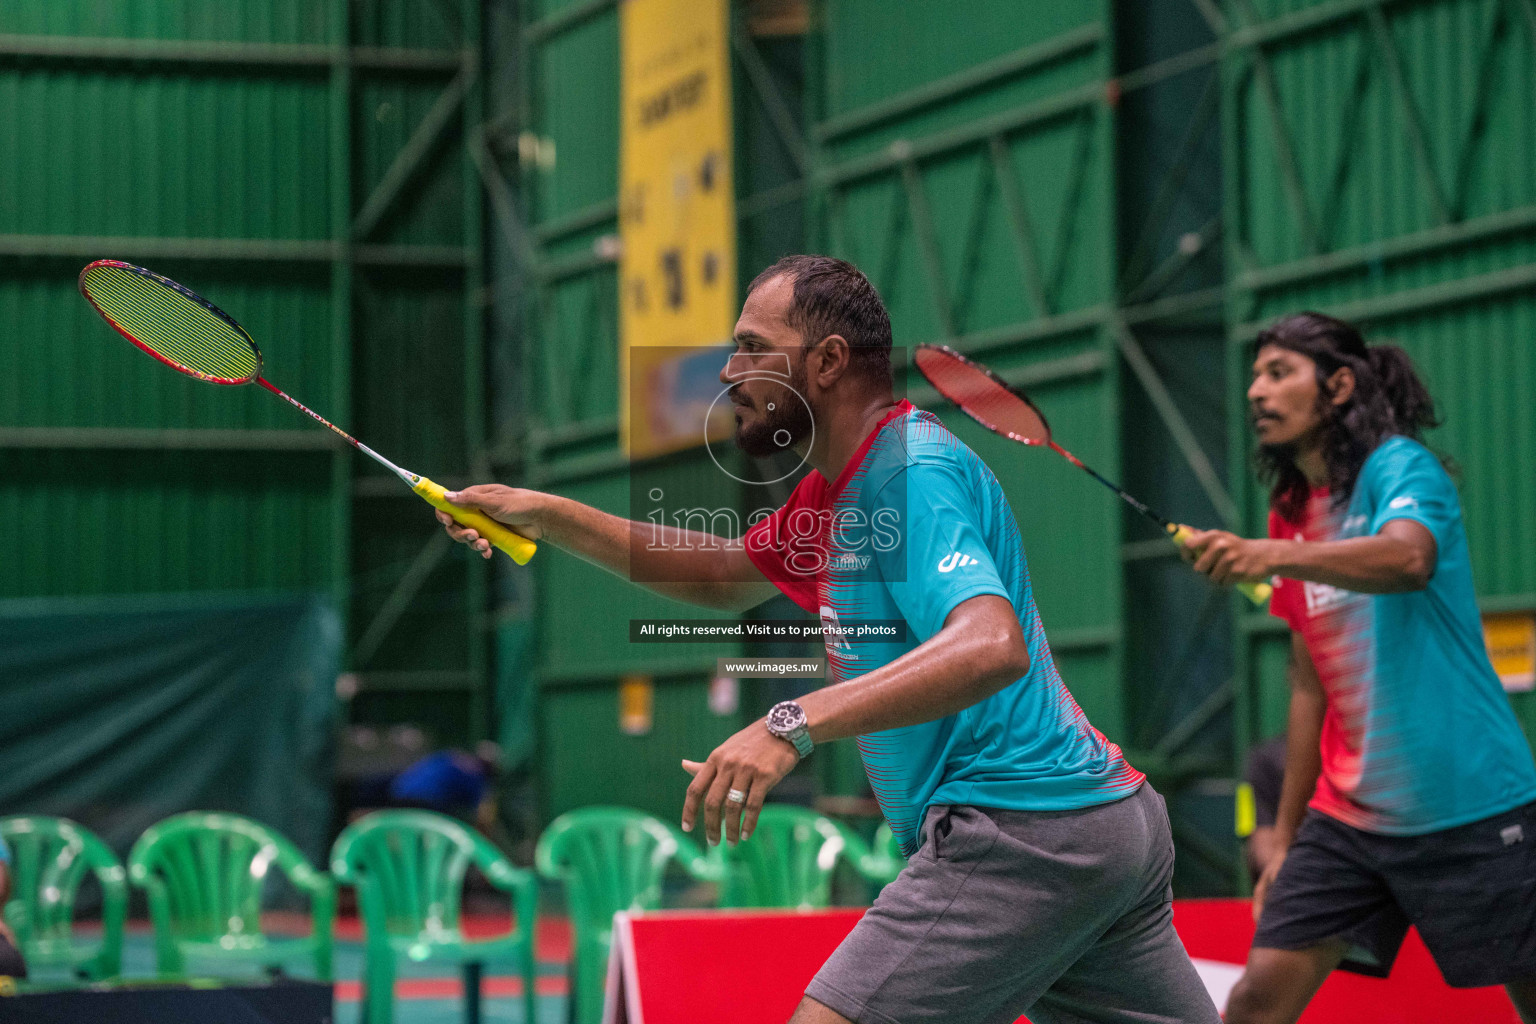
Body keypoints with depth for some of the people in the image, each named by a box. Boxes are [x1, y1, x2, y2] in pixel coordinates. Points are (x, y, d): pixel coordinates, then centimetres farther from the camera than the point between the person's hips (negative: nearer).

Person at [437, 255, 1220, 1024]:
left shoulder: (912, 473, -15)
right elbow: (730, 577, 31)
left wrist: (794, 724, -39)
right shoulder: (839, 485, 16)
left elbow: (992, 645, -30)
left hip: (1018, 831, -11)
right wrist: (548, 517, 21)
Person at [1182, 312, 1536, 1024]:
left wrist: (1273, 557, -47)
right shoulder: (1291, 517, 13)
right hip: (1348, 819, 6)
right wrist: (1285, 837, 17)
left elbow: (1409, 559, -32)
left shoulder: (1400, 466, -8)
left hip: (1468, 807, -6)